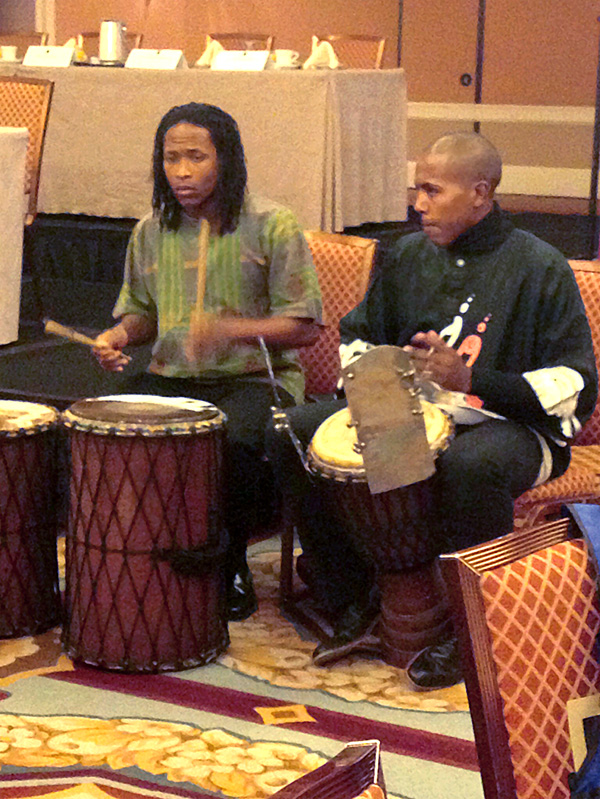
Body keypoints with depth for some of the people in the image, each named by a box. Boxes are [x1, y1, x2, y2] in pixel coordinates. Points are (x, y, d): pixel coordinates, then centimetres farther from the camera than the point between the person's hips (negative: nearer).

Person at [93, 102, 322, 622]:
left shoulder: (271, 226, -6)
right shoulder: (151, 232, 9)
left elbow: (306, 326, -9)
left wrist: (230, 330, -24)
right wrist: (119, 335, -1)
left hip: (254, 377, -4)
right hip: (171, 378, 4)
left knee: (233, 443, -35)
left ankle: (231, 567, -7)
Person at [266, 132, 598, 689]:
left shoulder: (539, 268, -7)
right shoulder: (410, 256, 10)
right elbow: (356, 333, 25)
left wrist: (471, 379, -25)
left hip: (508, 425, -6)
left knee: (470, 464, -42)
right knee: (290, 433, -11)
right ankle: (350, 596, -1)